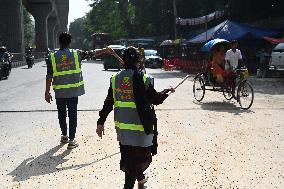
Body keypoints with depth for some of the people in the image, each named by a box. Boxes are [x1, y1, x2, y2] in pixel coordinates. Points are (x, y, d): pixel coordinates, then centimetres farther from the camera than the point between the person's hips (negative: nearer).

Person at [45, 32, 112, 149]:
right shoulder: (76, 54, -4)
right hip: (73, 90, -1)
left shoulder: (52, 57, -3)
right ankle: (71, 140, 6)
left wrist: (47, 92, 3)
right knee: (72, 114, 4)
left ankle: (64, 136, 29)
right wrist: (105, 50, 18)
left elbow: (49, 76, -3)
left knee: (62, 114, 16)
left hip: (59, 91, 1)